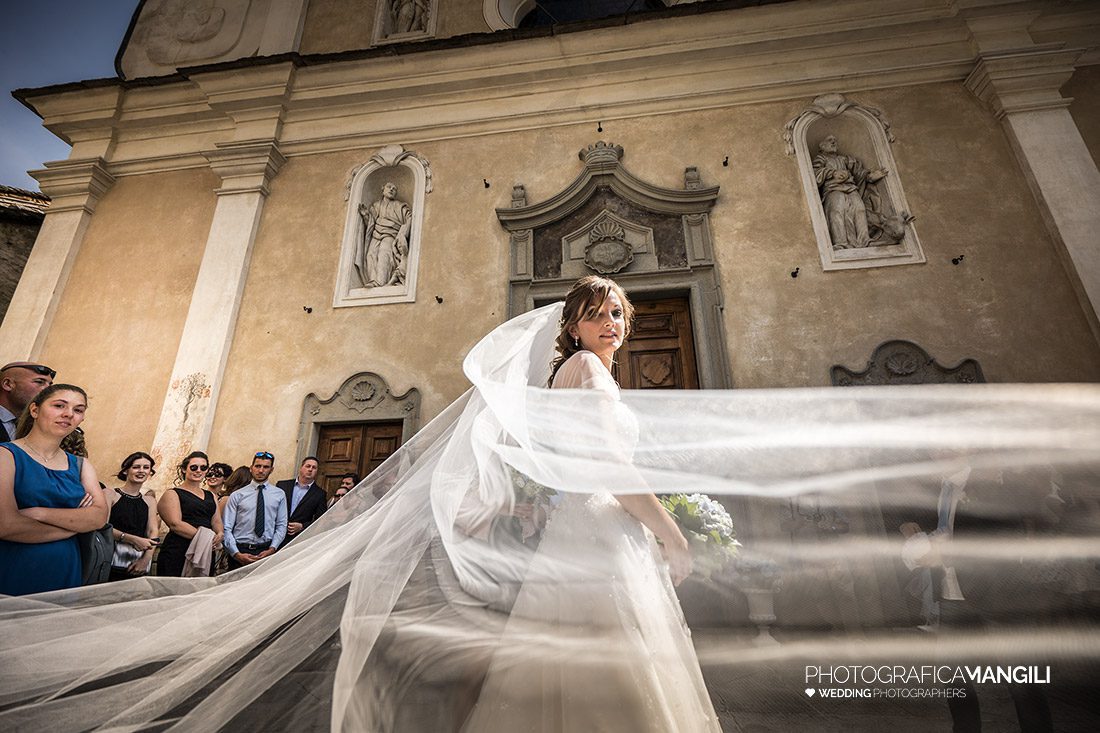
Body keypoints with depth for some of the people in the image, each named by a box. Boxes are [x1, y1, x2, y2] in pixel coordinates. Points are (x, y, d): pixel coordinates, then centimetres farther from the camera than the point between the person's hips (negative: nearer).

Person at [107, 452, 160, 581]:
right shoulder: (111, 495, 2)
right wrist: (133, 539, -18)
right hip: (113, 563, -3)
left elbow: (153, 532, 7)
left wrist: (146, 559, -8)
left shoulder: (149, 501, 14)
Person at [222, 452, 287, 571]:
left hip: (266, 551, 1)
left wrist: (272, 549, -9)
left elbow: (281, 526, 5)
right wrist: (237, 554, -11)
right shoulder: (237, 495, 4)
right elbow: (227, 528, 0)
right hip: (240, 551, 0)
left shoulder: (279, 495, 7)